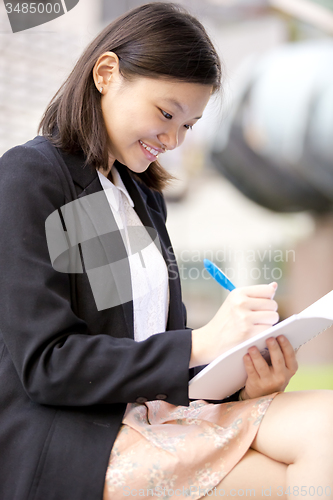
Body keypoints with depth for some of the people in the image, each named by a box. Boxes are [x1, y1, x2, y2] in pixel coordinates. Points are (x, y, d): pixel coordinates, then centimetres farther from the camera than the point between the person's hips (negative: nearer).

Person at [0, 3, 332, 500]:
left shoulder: (143, 193, 18)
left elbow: (163, 338, 15)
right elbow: (45, 365, -14)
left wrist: (239, 382, -6)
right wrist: (201, 344, -19)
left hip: (150, 409, 8)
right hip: (57, 434, -7)